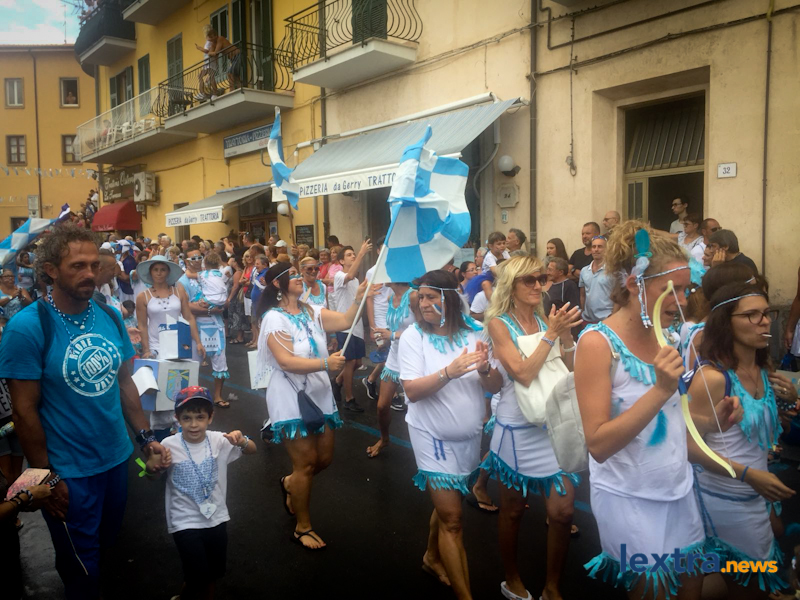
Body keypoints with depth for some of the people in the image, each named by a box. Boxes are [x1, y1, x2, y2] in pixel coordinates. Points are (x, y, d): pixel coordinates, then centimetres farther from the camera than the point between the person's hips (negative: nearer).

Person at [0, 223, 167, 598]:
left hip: (117, 458, 6)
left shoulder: (110, 316, -2)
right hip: (68, 472, -5)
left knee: (108, 543, 26)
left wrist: (145, 437, 3)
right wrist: (45, 478, -13)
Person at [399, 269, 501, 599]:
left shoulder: (474, 331, -6)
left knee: (446, 505, 21)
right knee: (451, 517, 0)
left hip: (469, 435, 4)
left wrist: (484, 368, -26)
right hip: (433, 436, -3)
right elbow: (412, 391, -19)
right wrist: (448, 372, -34)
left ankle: (432, 558, 46)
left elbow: (495, 387, -4)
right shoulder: (414, 336, -12)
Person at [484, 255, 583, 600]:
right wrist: (550, 334, -23)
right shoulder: (499, 323, -11)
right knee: (513, 511, 13)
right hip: (518, 430, -4)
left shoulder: (546, 319, 3)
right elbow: (523, 373, -21)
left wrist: (565, 334, -15)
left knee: (563, 511, 6)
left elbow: (569, 372, 0)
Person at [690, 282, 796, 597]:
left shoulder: (764, 371, 0)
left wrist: (791, 400, -3)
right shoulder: (712, 377, -23)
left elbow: (765, 429, 13)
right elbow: (690, 444, -22)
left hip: (758, 494, 7)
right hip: (725, 497, -7)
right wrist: (747, 474, -25)